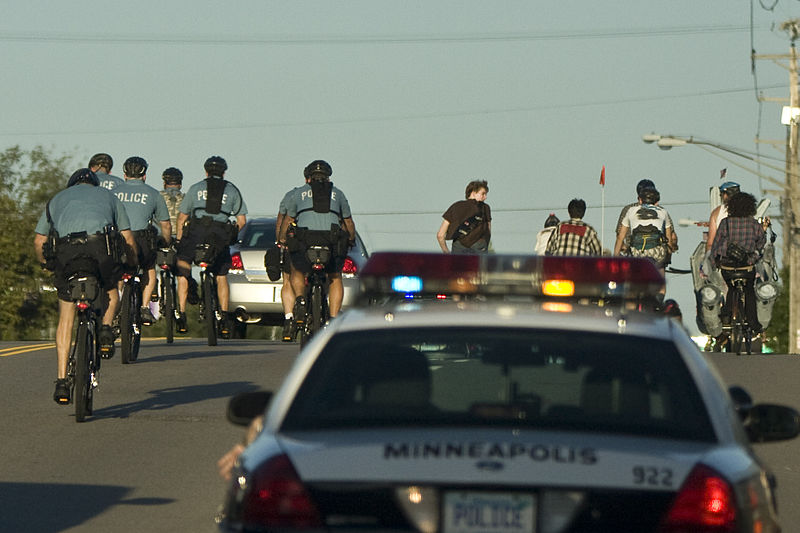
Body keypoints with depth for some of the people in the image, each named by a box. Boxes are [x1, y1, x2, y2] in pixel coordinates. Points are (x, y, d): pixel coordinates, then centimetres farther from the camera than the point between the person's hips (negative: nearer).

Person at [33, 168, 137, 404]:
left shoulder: (57, 199, 32)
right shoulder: (108, 196, 30)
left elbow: (39, 241, 25)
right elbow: (128, 239, 24)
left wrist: (46, 265, 43)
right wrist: (133, 264, 41)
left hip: (66, 251, 1)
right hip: (101, 245, -1)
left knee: (66, 318, 10)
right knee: (111, 289, 31)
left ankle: (62, 380, 3)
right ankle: (106, 328, 3)